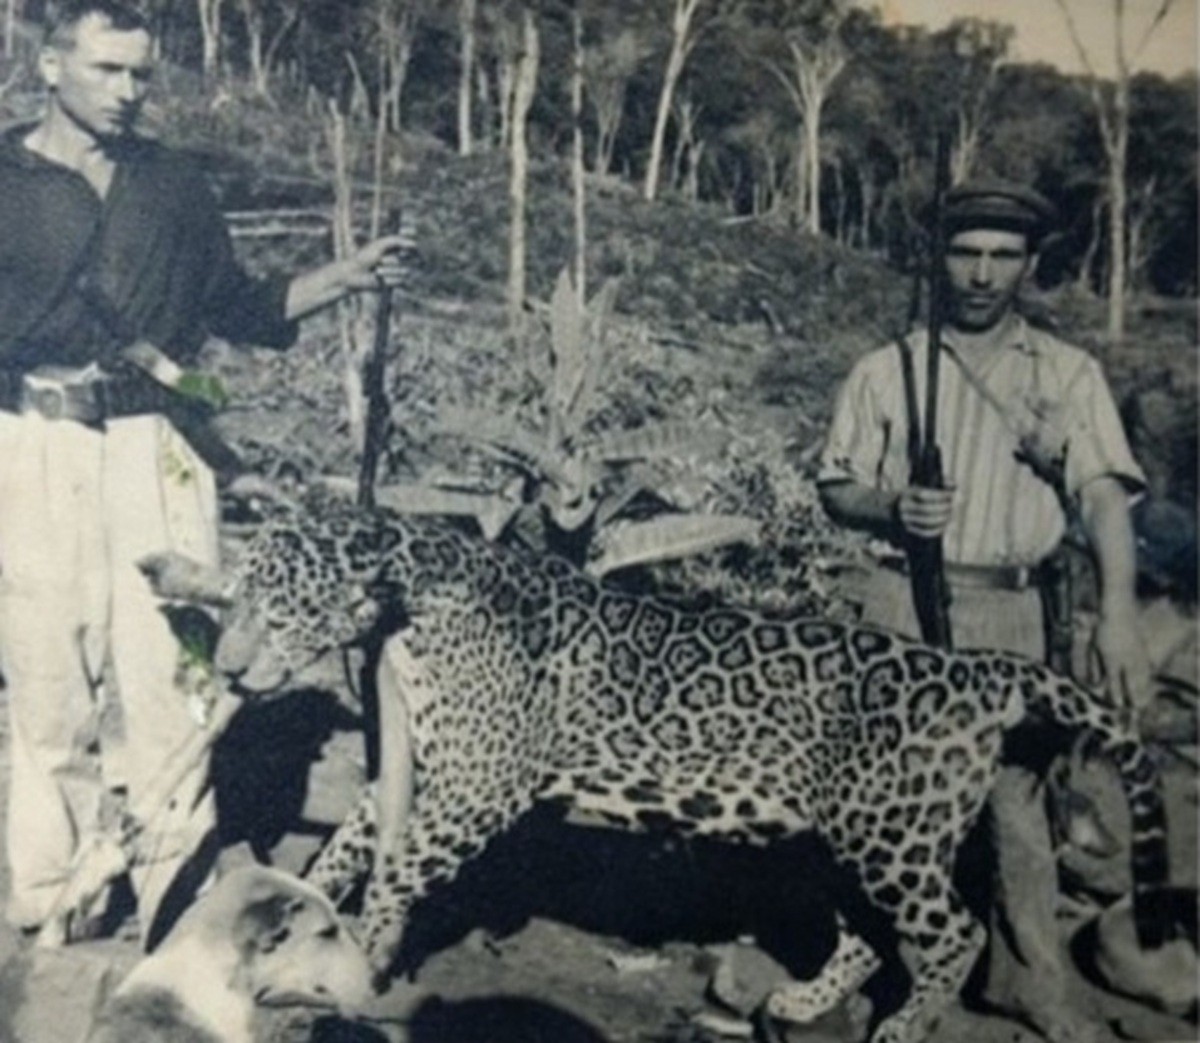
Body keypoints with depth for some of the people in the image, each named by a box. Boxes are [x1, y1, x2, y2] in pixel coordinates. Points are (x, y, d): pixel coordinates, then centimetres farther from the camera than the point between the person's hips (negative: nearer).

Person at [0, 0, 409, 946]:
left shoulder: (174, 186, 12)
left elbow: (236, 309, 15)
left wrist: (346, 278, 5)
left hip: (144, 449, 1)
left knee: (162, 673, -2)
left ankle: (171, 903, 6)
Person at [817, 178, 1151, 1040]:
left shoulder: (1069, 374, 3)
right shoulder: (887, 370, 6)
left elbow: (1102, 492, -8)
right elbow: (836, 488, 9)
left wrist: (1117, 609, -22)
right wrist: (891, 507, -14)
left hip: (1011, 612, -1)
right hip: (903, 604, 1)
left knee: (1013, 794, 1)